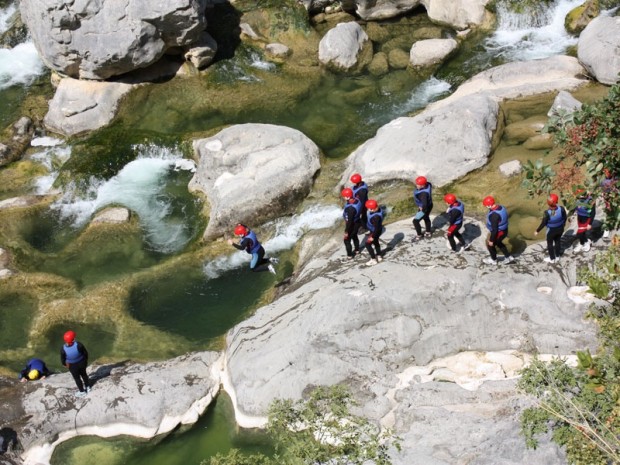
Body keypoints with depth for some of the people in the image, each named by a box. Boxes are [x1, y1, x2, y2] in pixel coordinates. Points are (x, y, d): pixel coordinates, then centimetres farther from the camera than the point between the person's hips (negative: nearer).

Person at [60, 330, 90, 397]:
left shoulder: (63, 349, -31)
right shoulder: (78, 345, -32)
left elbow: (62, 359, -13)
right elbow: (85, 353, -15)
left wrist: (64, 364, 12)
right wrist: (86, 360, 8)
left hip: (73, 366, -1)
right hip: (82, 363, 1)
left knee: (77, 378, 24)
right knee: (84, 374, 29)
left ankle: (82, 392, 43)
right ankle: (88, 387, 52)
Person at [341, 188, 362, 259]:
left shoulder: (350, 208, -40)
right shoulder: (357, 200, -15)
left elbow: (349, 221, -30)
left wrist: (346, 231, -18)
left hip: (352, 225, -8)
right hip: (358, 222, 8)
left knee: (347, 240, 15)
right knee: (354, 236, 32)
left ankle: (349, 255, 32)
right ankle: (357, 250, 52)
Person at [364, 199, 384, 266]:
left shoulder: (376, 217, -40)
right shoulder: (377, 209, -13)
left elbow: (377, 228, -31)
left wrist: (372, 237, -19)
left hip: (375, 232, -9)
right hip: (373, 230, 9)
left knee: (368, 244, 6)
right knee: (376, 242, 28)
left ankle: (373, 259, 18)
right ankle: (379, 256, 46)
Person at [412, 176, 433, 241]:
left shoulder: (423, 193, -43)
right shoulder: (427, 184, -18)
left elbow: (424, 204, -46)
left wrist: (423, 208, -22)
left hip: (424, 208, -9)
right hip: (429, 204, 9)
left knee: (415, 221, 7)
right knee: (426, 218, 30)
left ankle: (419, 235, 27)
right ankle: (428, 232, 51)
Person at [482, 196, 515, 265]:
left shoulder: (494, 215, -35)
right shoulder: (501, 207, -6)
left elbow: (494, 230, -30)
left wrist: (491, 240, -19)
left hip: (498, 233, -8)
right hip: (504, 231, 8)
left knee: (490, 245, 19)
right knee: (499, 243, 32)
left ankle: (493, 260, 41)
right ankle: (509, 257, 40)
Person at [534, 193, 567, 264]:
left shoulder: (547, 213, -34)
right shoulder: (561, 209, -24)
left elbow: (543, 223, -23)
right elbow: (565, 217, -6)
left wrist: (537, 231, -7)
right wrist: (563, 224, 16)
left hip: (551, 230, -4)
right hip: (560, 229, 4)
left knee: (550, 243, 20)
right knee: (557, 241, 26)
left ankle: (552, 259, 37)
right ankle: (557, 257, 44)